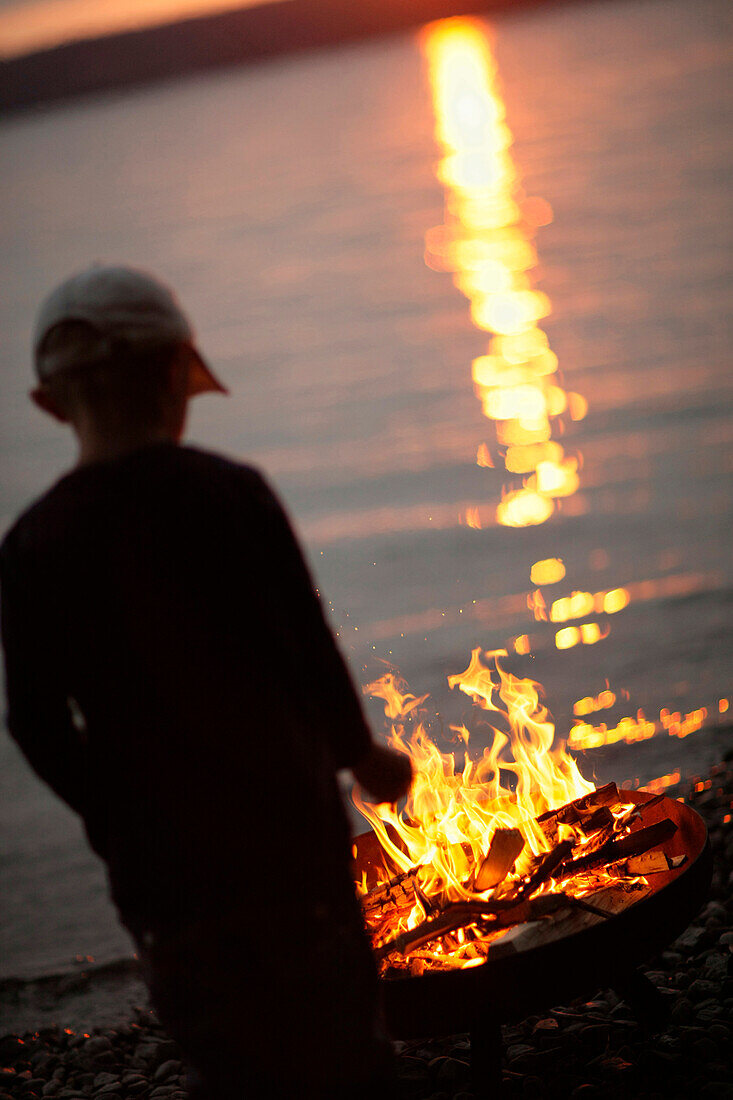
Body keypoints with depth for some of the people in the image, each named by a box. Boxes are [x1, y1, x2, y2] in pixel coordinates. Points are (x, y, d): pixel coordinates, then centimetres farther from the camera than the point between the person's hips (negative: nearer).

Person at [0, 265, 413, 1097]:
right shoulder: (232, 494, -10)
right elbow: (310, 647, -5)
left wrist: (118, 812, 12)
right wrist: (358, 749, 13)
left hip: (159, 864, 1)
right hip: (289, 825, 0)